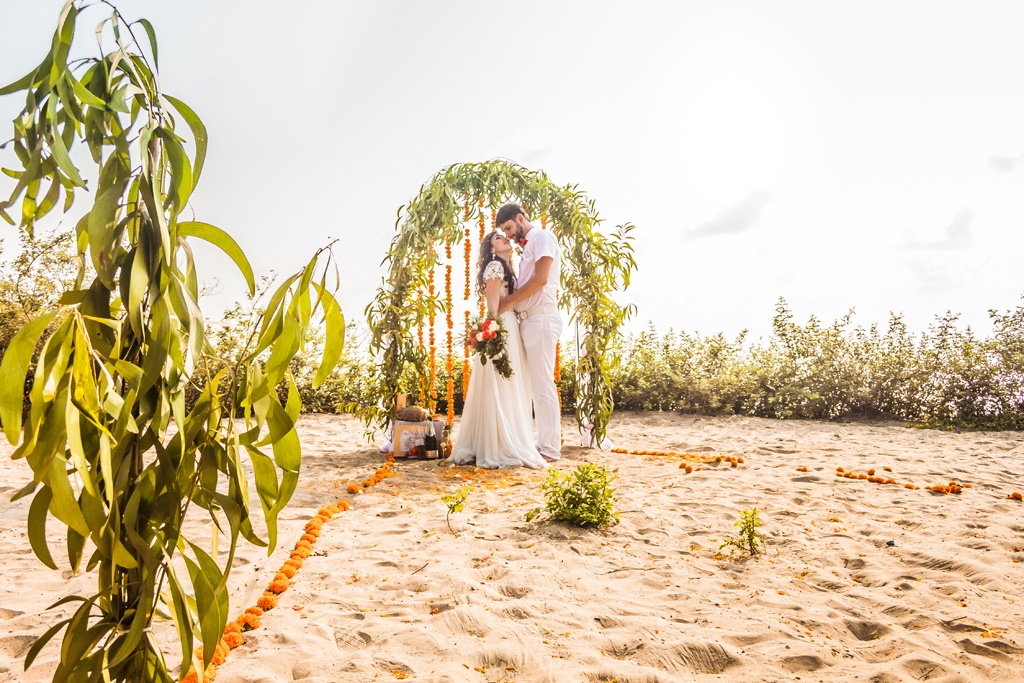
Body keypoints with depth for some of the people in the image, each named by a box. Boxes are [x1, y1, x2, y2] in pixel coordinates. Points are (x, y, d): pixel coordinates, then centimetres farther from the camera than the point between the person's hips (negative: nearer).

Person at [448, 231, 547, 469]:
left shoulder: (505, 269, 24)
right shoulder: (495, 265, -5)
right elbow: (493, 304, -13)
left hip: (510, 328, 10)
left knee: (508, 391, 9)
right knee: (502, 389, -9)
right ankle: (501, 449, -7)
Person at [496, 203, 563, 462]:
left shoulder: (542, 237, -1)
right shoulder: (527, 246, 25)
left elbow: (541, 278, -14)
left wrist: (509, 300, -10)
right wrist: (509, 301, 1)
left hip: (541, 317, -9)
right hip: (527, 319, 9)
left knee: (543, 383, -9)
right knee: (536, 384, 7)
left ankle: (550, 448, -6)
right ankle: (544, 443, 11)